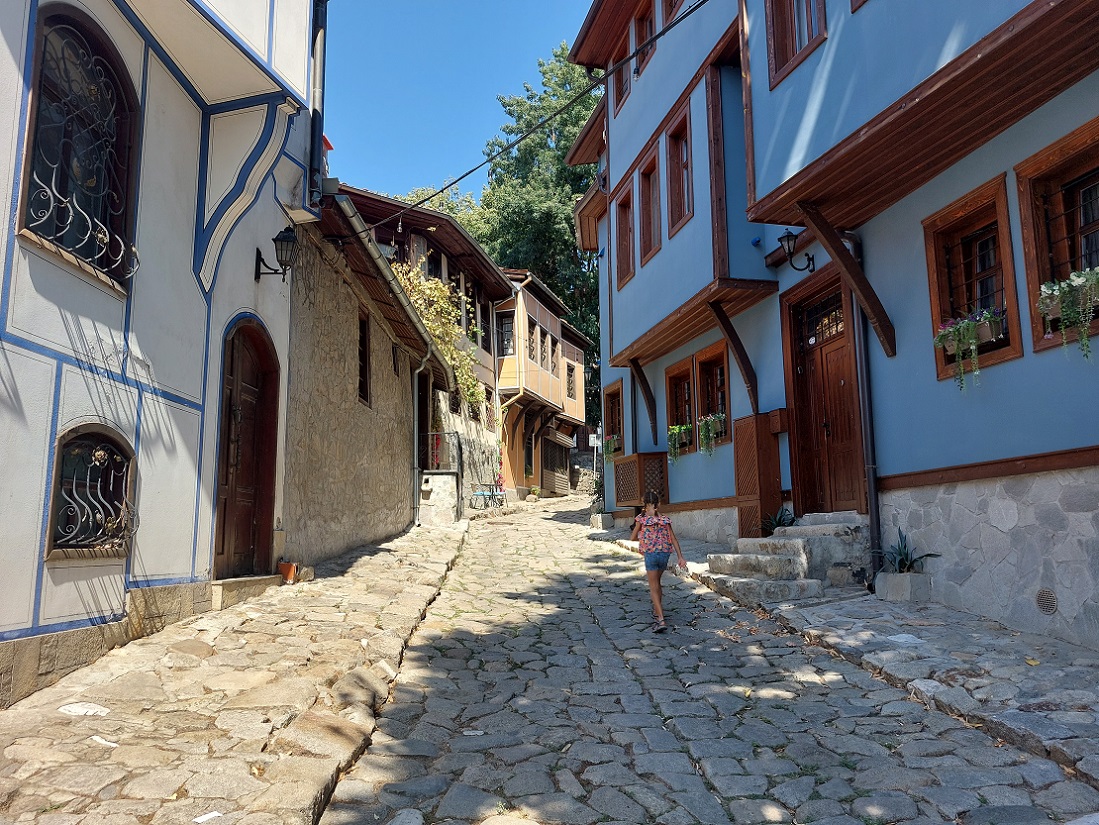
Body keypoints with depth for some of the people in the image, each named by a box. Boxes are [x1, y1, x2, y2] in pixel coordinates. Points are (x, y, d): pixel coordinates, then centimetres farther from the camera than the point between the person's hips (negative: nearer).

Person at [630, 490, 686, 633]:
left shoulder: (641, 519, -5)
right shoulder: (665, 519, 5)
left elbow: (632, 538, 3)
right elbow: (674, 539, 2)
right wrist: (681, 557, 3)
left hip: (651, 554, -4)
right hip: (665, 553, 4)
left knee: (654, 588, -1)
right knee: (656, 582, 26)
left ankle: (661, 620, -12)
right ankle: (658, 611, 35)